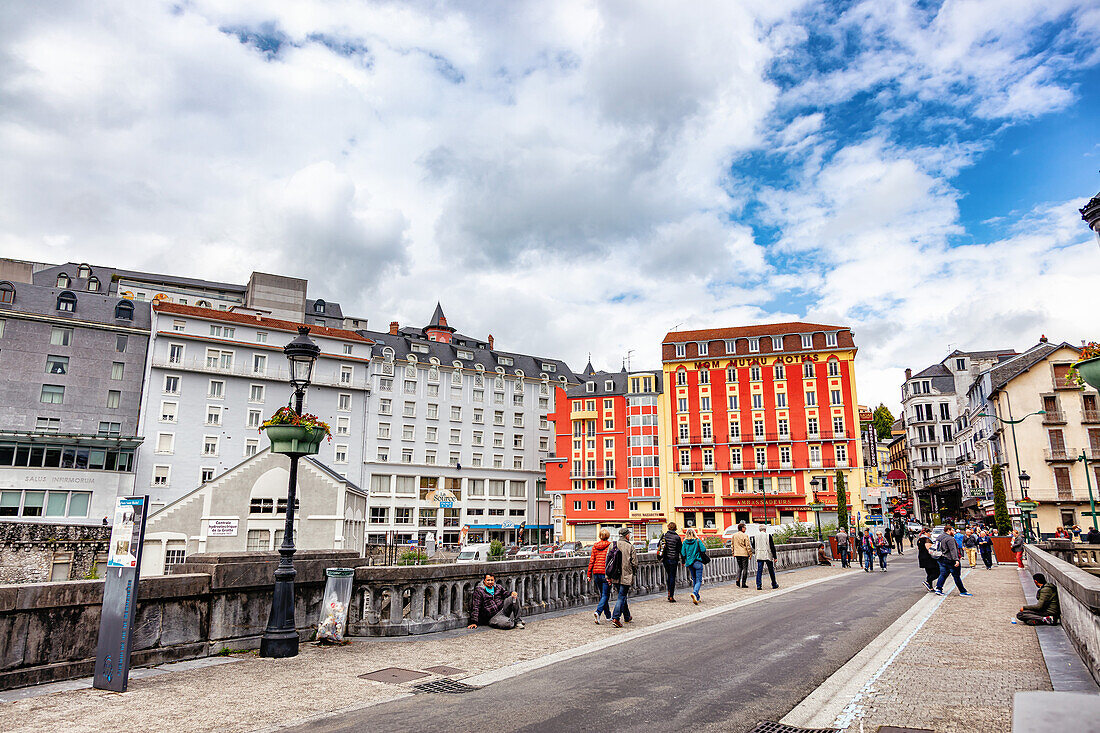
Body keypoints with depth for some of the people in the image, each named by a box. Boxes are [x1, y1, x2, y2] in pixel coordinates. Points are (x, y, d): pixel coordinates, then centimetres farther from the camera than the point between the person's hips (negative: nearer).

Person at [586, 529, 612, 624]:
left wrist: (589, 574, 9)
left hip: (596, 572, 5)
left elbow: (591, 561, 5)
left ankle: (608, 615, 24)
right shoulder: (609, 546, -5)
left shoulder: (595, 546, 6)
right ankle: (598, 611, -23)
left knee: (602, 594, 17)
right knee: (605, 595, -2)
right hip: (605, 573, -5)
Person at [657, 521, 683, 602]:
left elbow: (658, 545, 9)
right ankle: (671, 597, 2)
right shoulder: (677, 537, -9)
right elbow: (681, 549, -4)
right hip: (673, 559, -4)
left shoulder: (664, 535, 0)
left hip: (665, 559, 4)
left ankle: (669, 593, 20)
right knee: (672, 577, 2)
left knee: (669, 575, 21)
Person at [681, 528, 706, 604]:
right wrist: (701, 554, 10)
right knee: (699, 580, -3)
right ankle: (694, 593, -29)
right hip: (697, 562, -3)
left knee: (694, 580, 16)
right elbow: (703, 550, -12)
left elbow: (683, 553, -2)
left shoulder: (685, 542, 0)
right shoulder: (697, 540, -6)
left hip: (689, 563, 4)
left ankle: (697, 598, 18)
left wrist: (684, 561, 15)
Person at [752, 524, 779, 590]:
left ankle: (758, 585, -3)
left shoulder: (755, 536, 3)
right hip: (768, 556, -2)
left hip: (759, 556, 2)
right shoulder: (768, 535, -7)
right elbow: (772, 547, -7)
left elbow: (753, 547, 13)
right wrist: (775, 557, -3)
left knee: (759, 571, 3)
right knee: (771, 570, 12)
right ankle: (774, 584, 22)